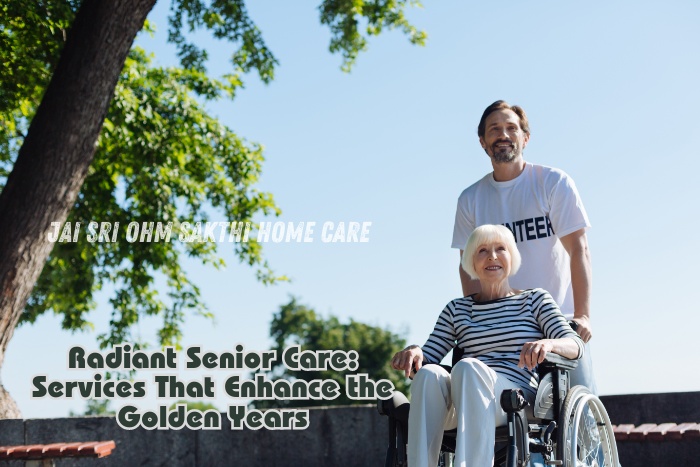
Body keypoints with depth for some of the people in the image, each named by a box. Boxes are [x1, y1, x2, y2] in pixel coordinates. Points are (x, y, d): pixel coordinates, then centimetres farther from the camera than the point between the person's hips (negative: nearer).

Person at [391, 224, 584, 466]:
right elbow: (429, 355, 14)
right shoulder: (456, 309, 22)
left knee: (468, 367, -35)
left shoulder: (534, 299, 16)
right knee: (428, 374, -32)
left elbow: (576, 345, 3)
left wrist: (548, 344, -21)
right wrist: (414, 352, -12)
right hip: (461, 408, 2)